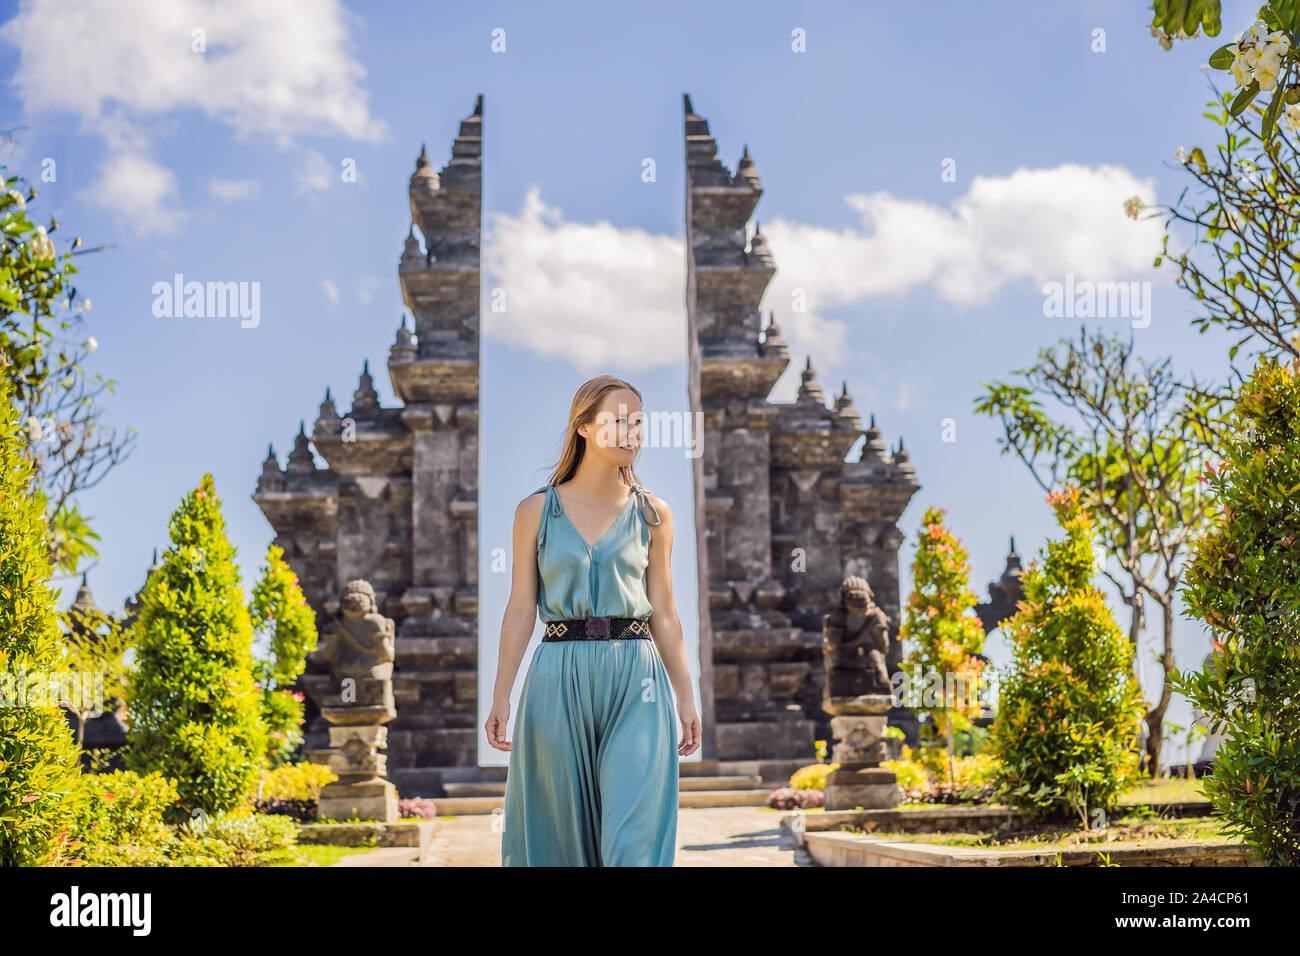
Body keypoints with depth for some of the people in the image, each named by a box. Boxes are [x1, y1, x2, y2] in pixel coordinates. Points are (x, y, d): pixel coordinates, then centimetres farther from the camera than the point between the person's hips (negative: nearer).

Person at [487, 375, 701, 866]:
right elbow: (520, 610, 4)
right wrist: (501, 696, -2)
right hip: (559, 678, 0)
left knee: (633, 841, -7)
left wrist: (685, 696, 8)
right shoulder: (536, 510, 4)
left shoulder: (652, 514, 7)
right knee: (561, 829, 8)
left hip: (635, 682, 0)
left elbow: (663, 613, 10)